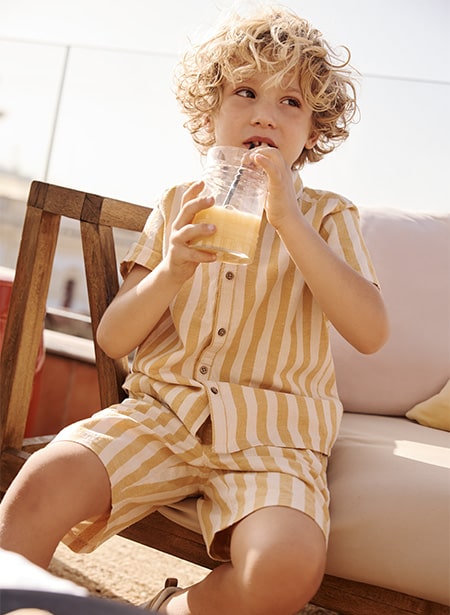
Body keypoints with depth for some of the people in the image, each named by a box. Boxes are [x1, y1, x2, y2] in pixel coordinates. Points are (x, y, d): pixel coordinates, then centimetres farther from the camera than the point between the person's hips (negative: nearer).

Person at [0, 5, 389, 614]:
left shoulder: (327, 215, 7)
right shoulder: (178, 205, 13)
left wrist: (289, 221, -17)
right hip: (161, 408, 2)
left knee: (286, 565, -31)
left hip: (271, 433, -1)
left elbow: (370, 332, -11)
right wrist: (171, 272, -13)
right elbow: (113, 338, 8)